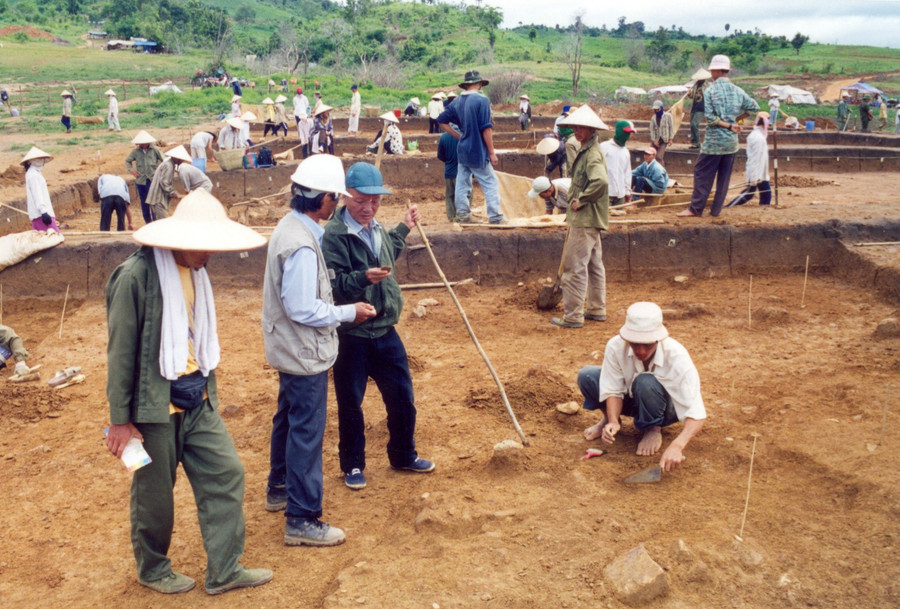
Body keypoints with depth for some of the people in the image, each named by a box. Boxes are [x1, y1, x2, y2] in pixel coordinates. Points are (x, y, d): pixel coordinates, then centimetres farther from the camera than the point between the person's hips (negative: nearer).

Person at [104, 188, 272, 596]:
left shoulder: (194, 272, 5)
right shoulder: (136, 276, -18)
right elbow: (121, 352, -15)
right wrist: (120, 420, -12)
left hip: (198, 401, 7)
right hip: (155, 406, -7)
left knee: (225, 474, 6)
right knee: (154, 493, 10)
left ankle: (224, 570, 20)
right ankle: (152, 569, 33)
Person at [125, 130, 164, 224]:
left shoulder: (155, 150, -2)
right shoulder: (136, 151, 5)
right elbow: (127, 161, 20)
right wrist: (132, 170, 6)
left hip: (153, 180, -3)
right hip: (141, 181, 3)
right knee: (144, 203, 9)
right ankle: (148, 222, 22)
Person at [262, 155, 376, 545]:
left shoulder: (290, 227, 6)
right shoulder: (301, 244, -26)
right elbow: (302, 310, -27)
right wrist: (349, 313, -15)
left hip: (290, 350, 11)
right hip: (305, 354, -11)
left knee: (289, 420, 24)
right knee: (307, 432, -2)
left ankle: (279, 490, 41)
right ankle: (302, 520, 7)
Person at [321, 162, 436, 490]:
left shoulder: (376, 229, 8)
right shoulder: (334, 235, -16)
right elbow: (334, 286, -23)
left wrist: (403, 229, 30)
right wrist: (364, 278, -37)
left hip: (385, 331, 7)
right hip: (351, 336, -6)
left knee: (402, 399, 14)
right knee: (350, 404, 9)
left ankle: (404, 456, 35)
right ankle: (353, 465, 28)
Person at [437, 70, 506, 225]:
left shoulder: (457, 101, 7)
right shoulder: (482, 100, -13)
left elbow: (442, 120, 12)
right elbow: (486, 128, -16)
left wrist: (459, 136, 12)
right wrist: (492, 153, -11)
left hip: (462, 151, 7)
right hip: (478, 151, -7)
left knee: (462, 183, 12)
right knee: (490, 183, 0)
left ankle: (463, 215, 16)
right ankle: (495, 217, 0)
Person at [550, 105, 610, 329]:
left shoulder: (593, 154, -17)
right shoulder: (585, 151, 15)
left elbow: (601, 181, -34)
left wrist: (581, 200, -23)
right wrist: (576, 199, 13)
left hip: (586, 219, -11)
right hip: (587, 218, 11)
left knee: (575, 266, -8)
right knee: (593, 264, 16)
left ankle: (573, 315, -3)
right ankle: (597, 309, 26)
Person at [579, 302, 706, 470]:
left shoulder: (677, 357, -34)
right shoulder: (616, 346, -26)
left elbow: (697, 414, -37)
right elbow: (613, 390, -17)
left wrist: (677, 446, -54)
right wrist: (613, 421, -37)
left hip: (666, 408, -3)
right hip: (631, 399, 3)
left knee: (646, 382, -37)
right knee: (586, 376, -21)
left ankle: (653, 429, -7)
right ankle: (608, 419, 8)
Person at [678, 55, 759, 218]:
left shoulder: (710, 91, -9)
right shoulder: (738, 91, 5)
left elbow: (710, 117, -16)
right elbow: (754, 107, 10)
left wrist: (728, 125, -10)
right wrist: (736, 120, 12)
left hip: (714, 141, -5)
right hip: (732, 141, 5)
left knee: (702, 174, 2)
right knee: (724, 177, 9)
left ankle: (696, 208, 2)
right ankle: (716, 209, 13)